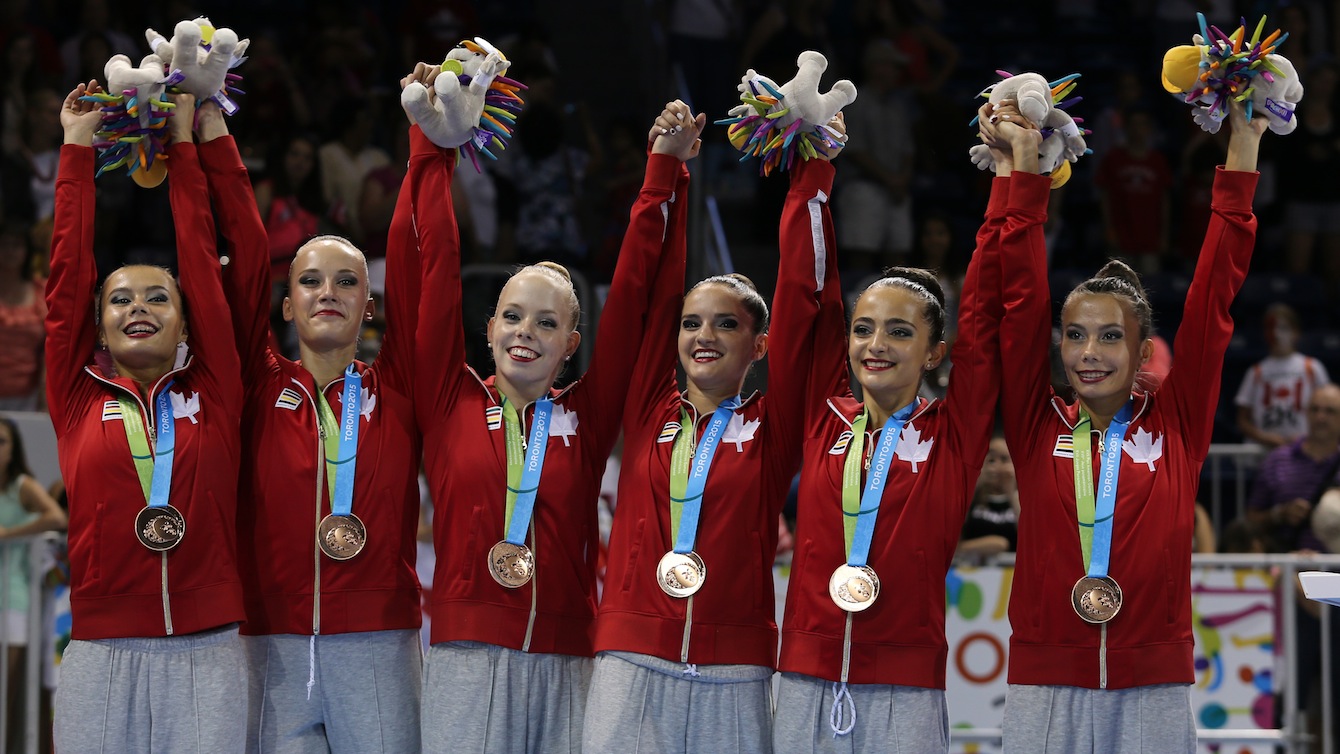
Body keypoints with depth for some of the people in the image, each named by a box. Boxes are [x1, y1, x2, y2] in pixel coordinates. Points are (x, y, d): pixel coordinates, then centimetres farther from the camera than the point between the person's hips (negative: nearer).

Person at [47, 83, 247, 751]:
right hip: (101, 653, 0)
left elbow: (202, 264, 9)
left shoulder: (212, 395, 9)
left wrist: (183, 144, 13)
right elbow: (68, 275, 9)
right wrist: (77, 149, 12)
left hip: (207, 652, 0)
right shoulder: (79, 398, 9)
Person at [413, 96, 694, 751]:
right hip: (468, 661, -1)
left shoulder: (586, 416, 9)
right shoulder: (451, 402, 7)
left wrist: (662, 177, 5)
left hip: (565, 665, 1)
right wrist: (434, 151, 5)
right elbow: (439, 268, 6)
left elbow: (630, 290, 7)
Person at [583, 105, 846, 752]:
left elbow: (800, 298, 1)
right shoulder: (649, 413, 10)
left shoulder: (772, 427, 5)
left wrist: (813, 176, -1)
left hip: (733, 671, -1)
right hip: (633, 660, 1)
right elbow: (656, 290, 8)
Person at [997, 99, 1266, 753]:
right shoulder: (1038, 426, 5)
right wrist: (1025, 167, 1)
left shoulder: (1176, 425, 4)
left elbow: (1213, 297, 3)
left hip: (1153, 691, 0)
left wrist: (1243, 148, 1)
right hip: (1044, 690, 0)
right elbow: (1023, 297, 3)